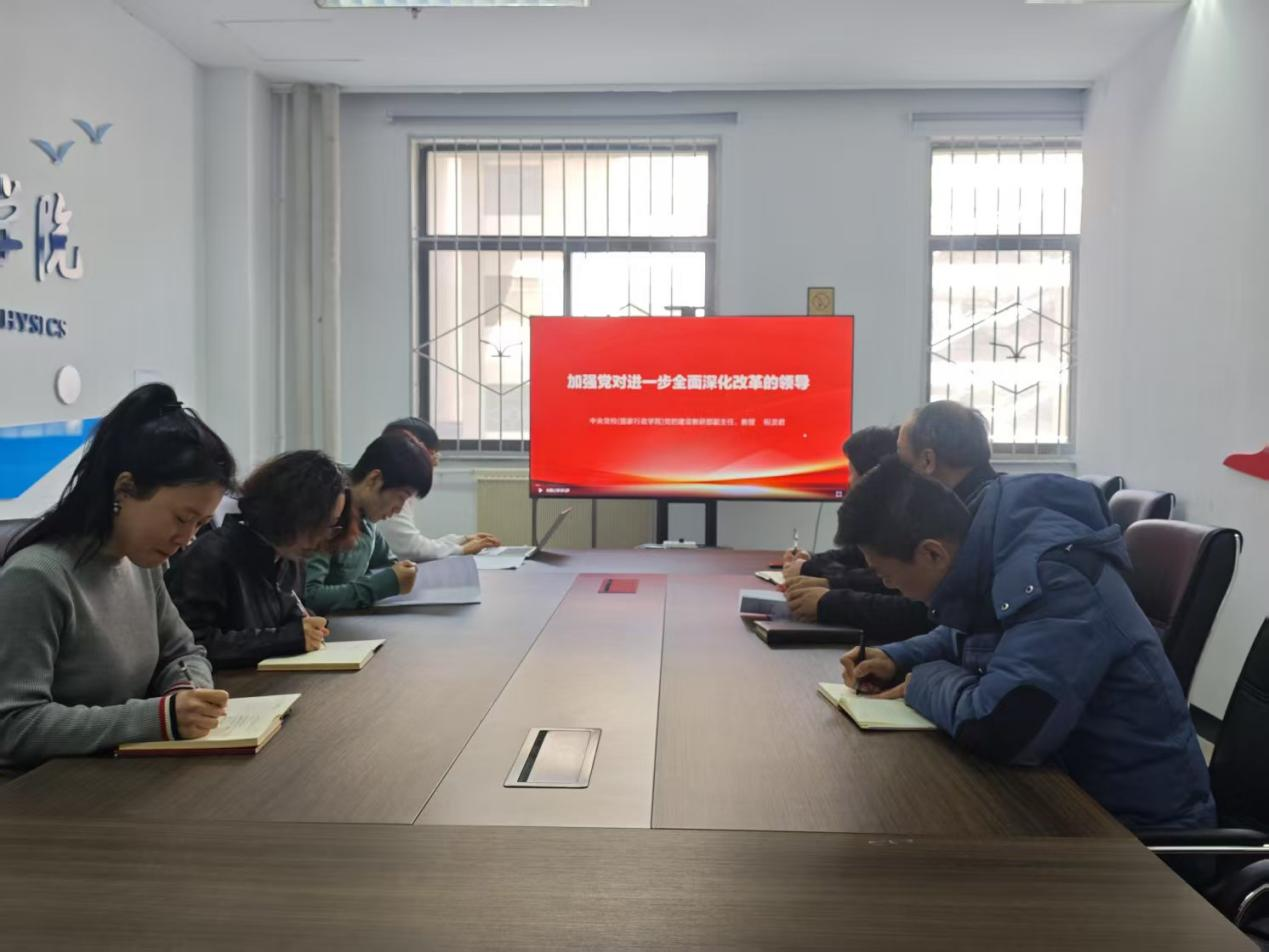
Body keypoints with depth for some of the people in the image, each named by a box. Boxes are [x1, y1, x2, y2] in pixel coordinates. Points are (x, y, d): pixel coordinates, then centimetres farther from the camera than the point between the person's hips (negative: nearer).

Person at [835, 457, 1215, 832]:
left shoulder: (1053, 578, -29)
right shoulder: (990, 550, -3)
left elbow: (993, 728, -38)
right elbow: (969, 637, 18)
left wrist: (926, 682, -18)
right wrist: (898, 659, 0)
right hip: (1069, 783, 7)